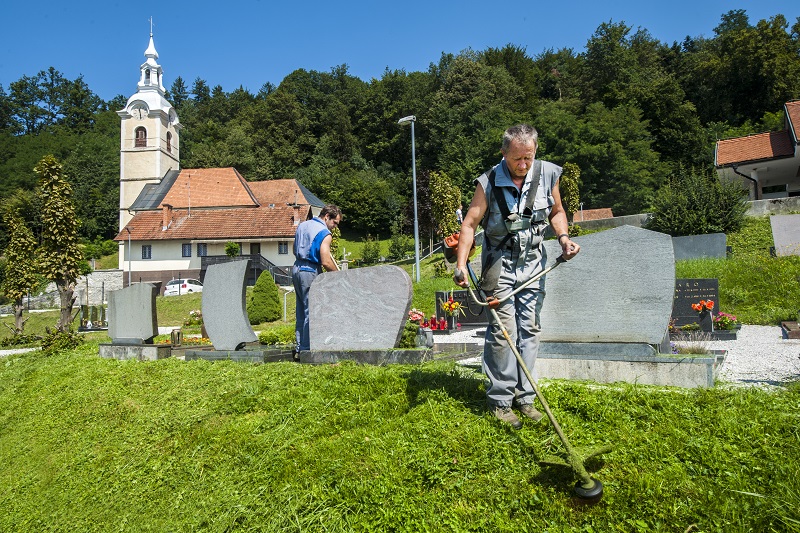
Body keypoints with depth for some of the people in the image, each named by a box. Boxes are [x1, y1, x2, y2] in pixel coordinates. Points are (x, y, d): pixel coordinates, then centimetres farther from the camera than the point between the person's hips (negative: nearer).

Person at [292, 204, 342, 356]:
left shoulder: (302, 225, 14)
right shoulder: (324, 233, -13)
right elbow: (326, 262, -19)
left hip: (296, 268, 9)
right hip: (310, 272, -9)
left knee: (301, 311, 13)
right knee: (311, 312, -3)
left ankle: (299, 348, 18)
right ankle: (307, 350, 0)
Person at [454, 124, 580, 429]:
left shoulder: (548, 174, -3)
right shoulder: (489, 182, -13)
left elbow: (556, 211, 13)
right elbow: (470, 224, -12)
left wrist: (563, 237, -6)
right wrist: (461, 264, -23)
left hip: (533, 261, 4)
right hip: (500, 263, -4)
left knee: (529, 329, 7)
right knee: (503, 331, -6)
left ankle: (524, 397, 19)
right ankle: (499, 401, 7)